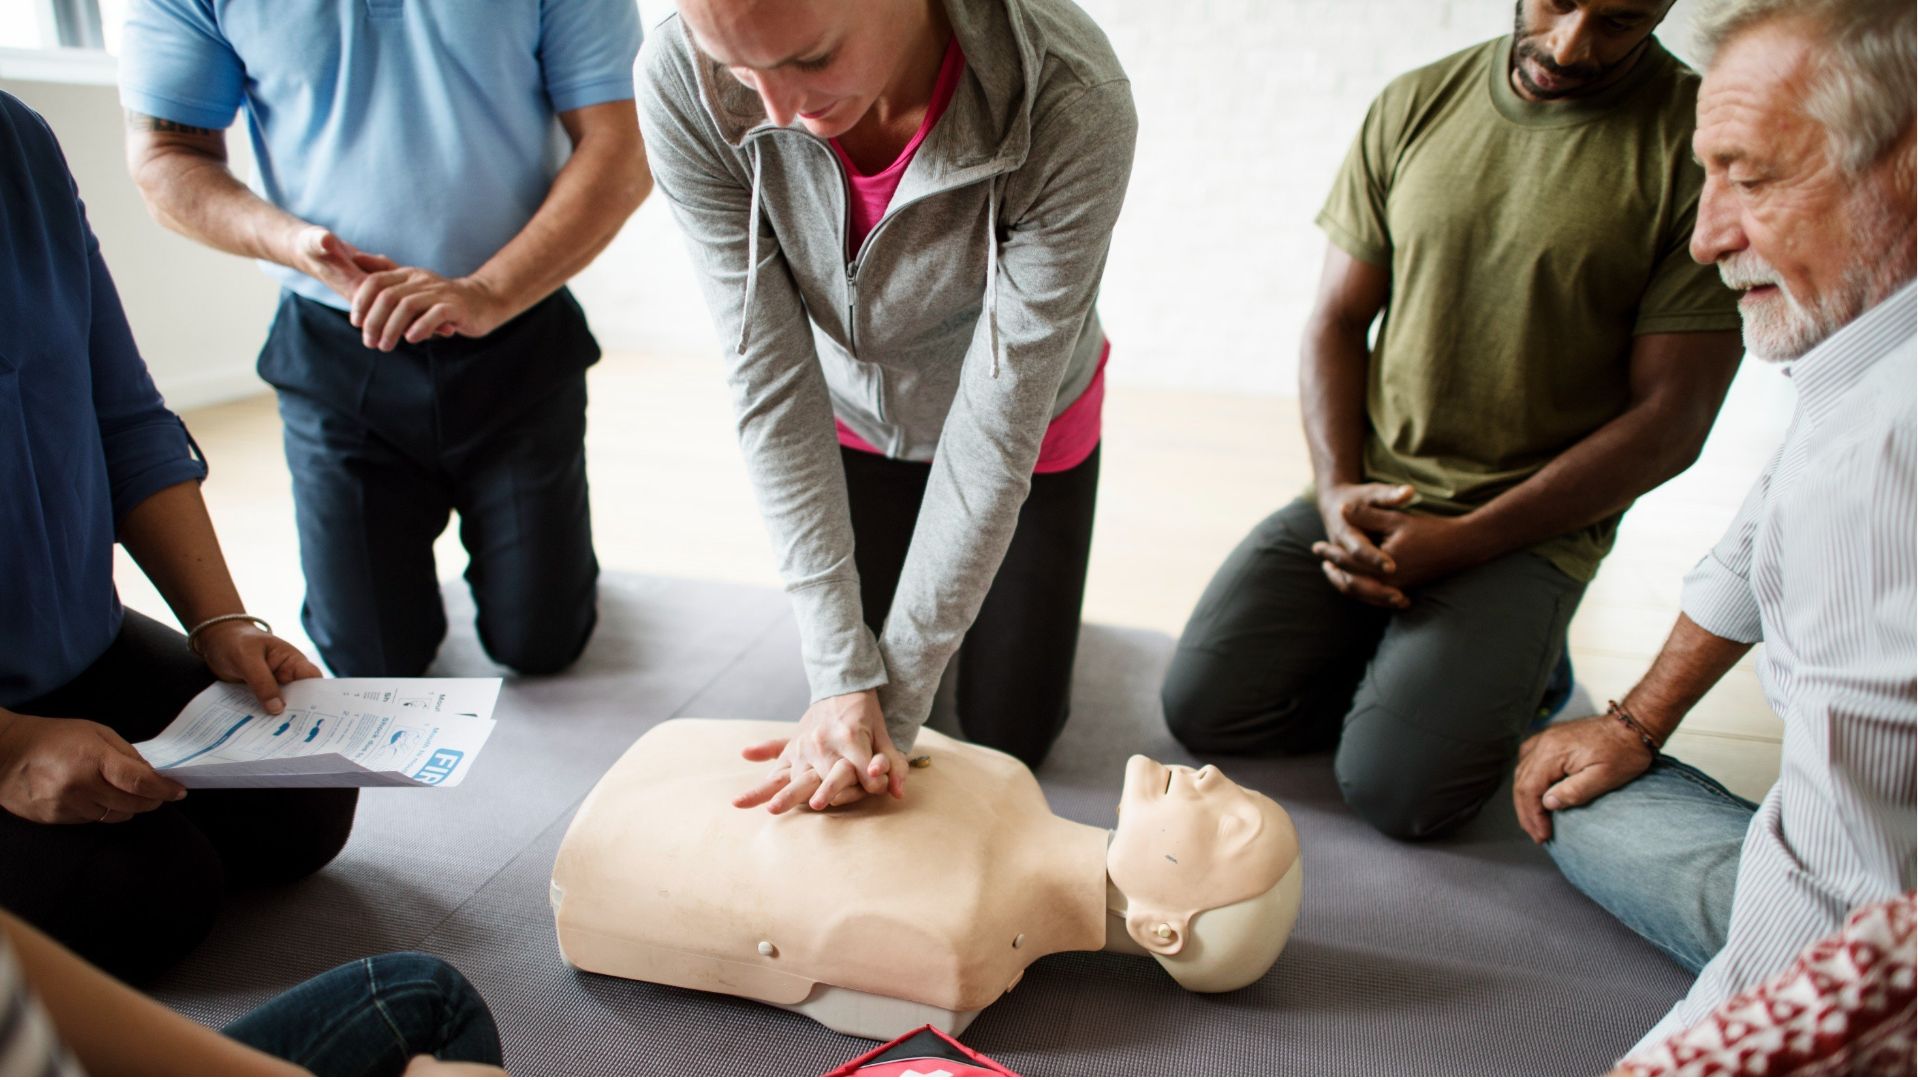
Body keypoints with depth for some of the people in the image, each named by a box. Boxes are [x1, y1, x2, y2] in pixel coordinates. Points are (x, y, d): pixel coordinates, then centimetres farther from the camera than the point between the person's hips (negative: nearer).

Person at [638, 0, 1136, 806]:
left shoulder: (1072, 106, -37)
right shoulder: (680, 84, -30)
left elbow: (997, 427, -32)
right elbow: (770, 384, -27)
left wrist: (894, 697, -28)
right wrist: (842, 675, -29)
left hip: (1028, 428, -1)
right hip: (854, 422, 2)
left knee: (1010, 735, 11)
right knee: (845, 683, 15)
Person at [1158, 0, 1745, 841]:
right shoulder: (1414, 106, 4)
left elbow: (1669, 420, -9)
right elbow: (1336, 320, 8)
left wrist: (1462, 541, -15)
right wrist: (1337, 490, -8)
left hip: (1531, 527, -3)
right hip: (1366, 494, 4)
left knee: (1393, 787, -18)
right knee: (1200, 707, -9)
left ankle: (1510, 666, 12)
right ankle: (1406, 660, 15)